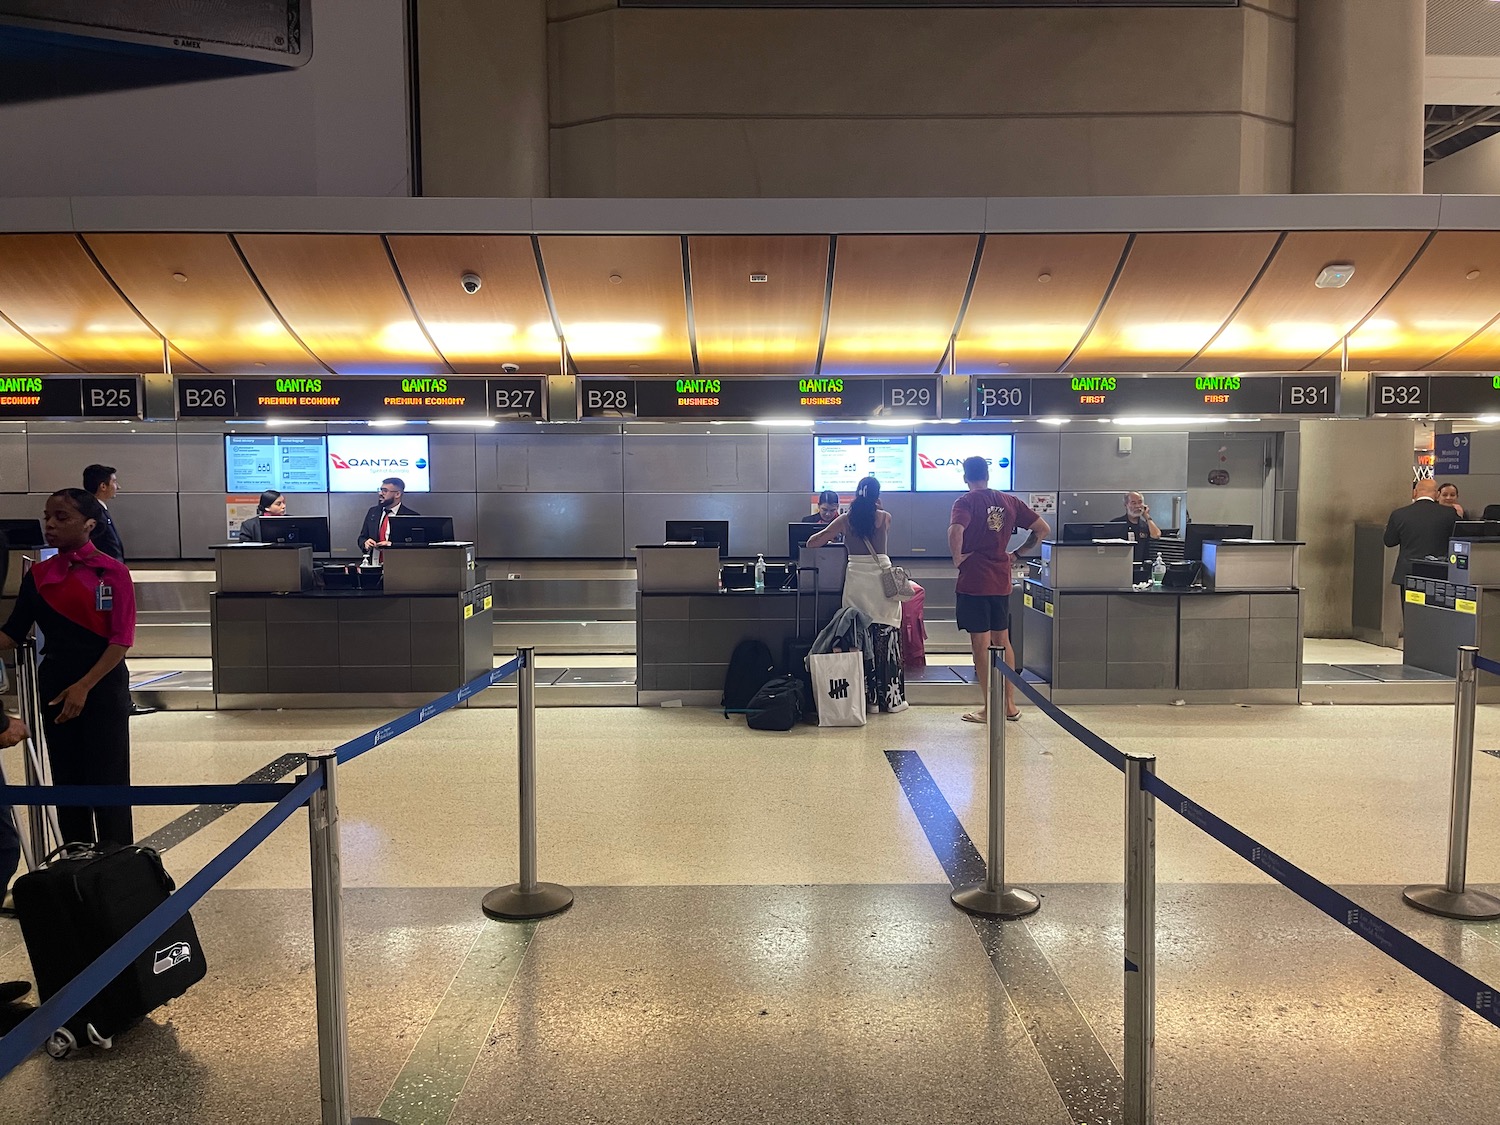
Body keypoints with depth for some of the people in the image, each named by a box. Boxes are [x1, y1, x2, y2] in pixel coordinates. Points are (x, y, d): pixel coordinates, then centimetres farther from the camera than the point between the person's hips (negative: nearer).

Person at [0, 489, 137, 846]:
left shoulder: (112, 572, -9)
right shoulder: (38, 575, 5)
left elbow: (121, 640, -12)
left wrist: (84, 686, -19)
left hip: (104, 688, -4)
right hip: (56, 689, 5)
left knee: (108, 782, 1)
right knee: (67, 782, 12)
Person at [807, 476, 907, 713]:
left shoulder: (846, 519, 3)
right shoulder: (884, 517, 0)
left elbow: (812, 542, 8)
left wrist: (830, 537, 28)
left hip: (856, 580, 1)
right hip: (881, 578, -1)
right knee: (887, 636, 4)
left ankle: (869, 698, 8)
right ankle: (891, 696, 8)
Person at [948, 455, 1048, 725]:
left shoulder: (965, 502, -9)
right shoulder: (1009, 501, 8)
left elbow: (956, 531, -29)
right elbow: (1043, 529, 8)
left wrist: (957, 558, -14)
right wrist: (1018, 552, 13)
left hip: (973, 581, -5)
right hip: (1001, 581, 5)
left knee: (981, 643, 1)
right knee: (1002, 640, 15)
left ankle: (989, 709, 5)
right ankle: (1010, 705, 20)